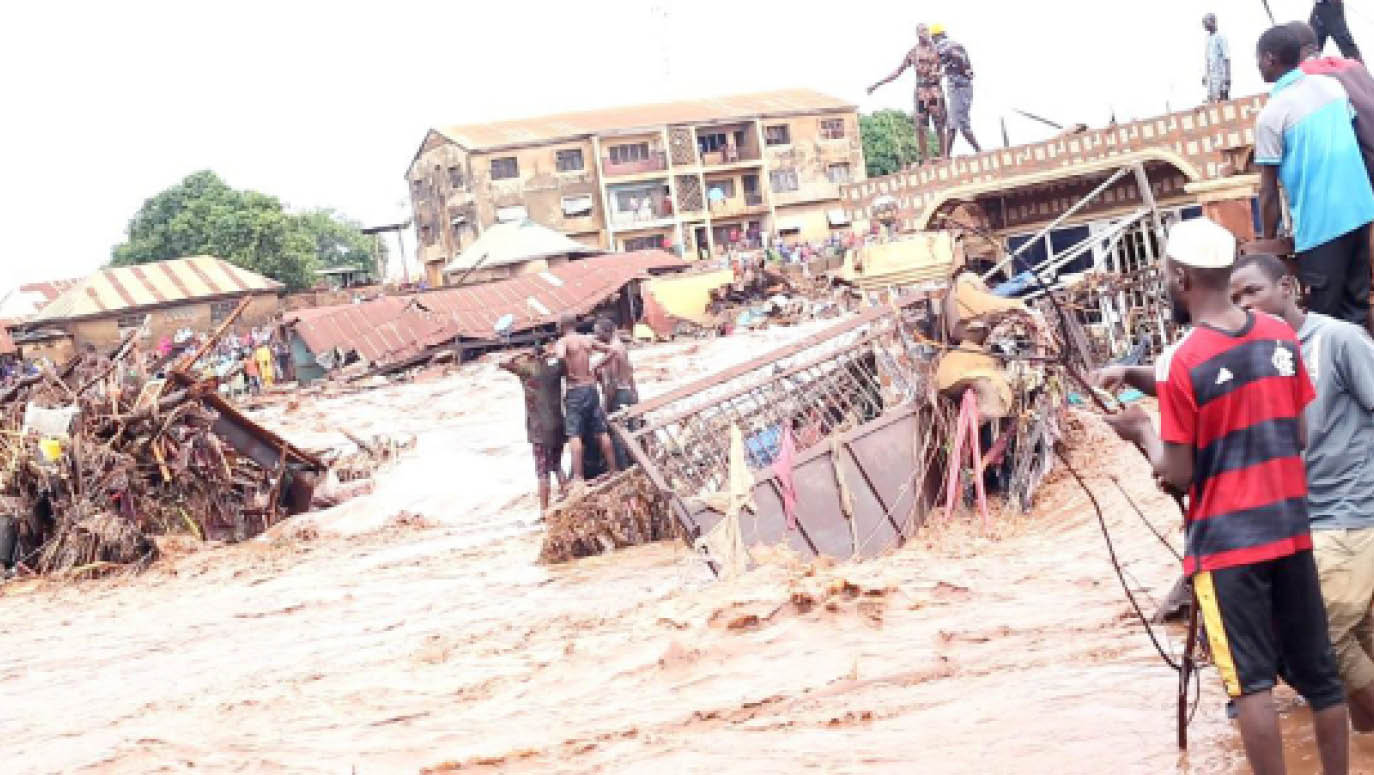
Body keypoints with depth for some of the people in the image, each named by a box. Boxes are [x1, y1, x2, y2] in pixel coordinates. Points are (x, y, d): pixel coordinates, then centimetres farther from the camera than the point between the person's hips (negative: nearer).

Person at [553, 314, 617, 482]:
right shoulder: (588, 340, 9)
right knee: (602, 432, 12)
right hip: (592, 388, 6)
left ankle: (578, 476, -14)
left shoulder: (563, 342, -7)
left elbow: (561, 356, -29)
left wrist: (567, 373, -13)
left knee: (574, 435, -7)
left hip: (575, 390, -6)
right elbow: (609, 350, 18)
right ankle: (613, 470, 17)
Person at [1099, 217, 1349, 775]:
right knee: (1319, 673, 13)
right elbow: (1300, 436, 10)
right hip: (1288, 528, 6)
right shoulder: (1281, 336, 2)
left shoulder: (1180, 361, -15)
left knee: (1252, 681, 1)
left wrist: (1142, 431, 5)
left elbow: (1178, 477, -12)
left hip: (1224, 540, -5)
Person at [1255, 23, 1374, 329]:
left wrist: (1268, 241, 1)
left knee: (1325, 316, 1)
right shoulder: (1332, 85, 7)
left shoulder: (1271, 115, -11)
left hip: (1319, 224, -7)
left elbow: (1269, 192, -9)